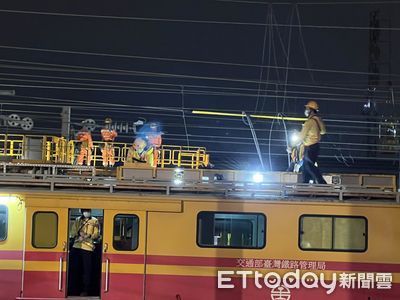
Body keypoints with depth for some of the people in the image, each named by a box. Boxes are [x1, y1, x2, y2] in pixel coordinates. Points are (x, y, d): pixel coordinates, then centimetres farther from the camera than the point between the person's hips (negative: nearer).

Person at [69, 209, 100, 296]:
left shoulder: (94, 221, 7)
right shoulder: (77, 220, 16)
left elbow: (96, 235, 2)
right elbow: (72, 233, 11)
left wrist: (88, 237, -14)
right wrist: (79, 235, -9)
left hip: (88, 247, -3)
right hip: (76, 246, 3)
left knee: (87, 269, -4)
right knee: (75, 268, 4)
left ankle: (86, 290, 2)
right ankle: (76, 289, 15)